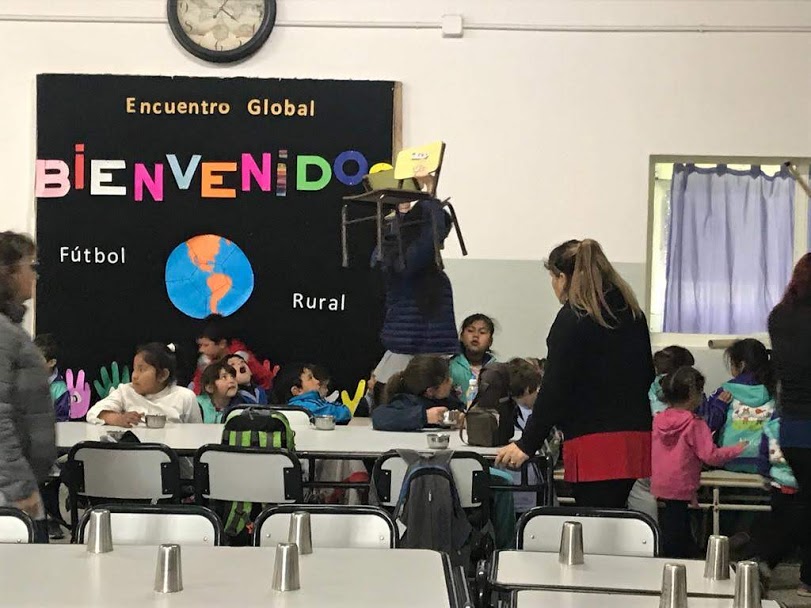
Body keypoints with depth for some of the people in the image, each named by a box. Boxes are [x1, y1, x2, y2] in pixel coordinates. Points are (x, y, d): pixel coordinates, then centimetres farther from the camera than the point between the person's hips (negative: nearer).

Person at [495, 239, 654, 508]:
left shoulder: (572, 319, -8)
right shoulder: (632, 313, 15)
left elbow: (554, 390, -10)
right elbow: (646, 376, 22)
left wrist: (527, 444, -5)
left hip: (595, 442, -8)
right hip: (636, 435, 8)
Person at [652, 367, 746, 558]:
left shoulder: (658, 420, 4)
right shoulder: (694, 424, -15)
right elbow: (710, 455, -16)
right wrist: (738, 449, -5)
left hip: (659, 487, 7)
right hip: (680, 490, -7)